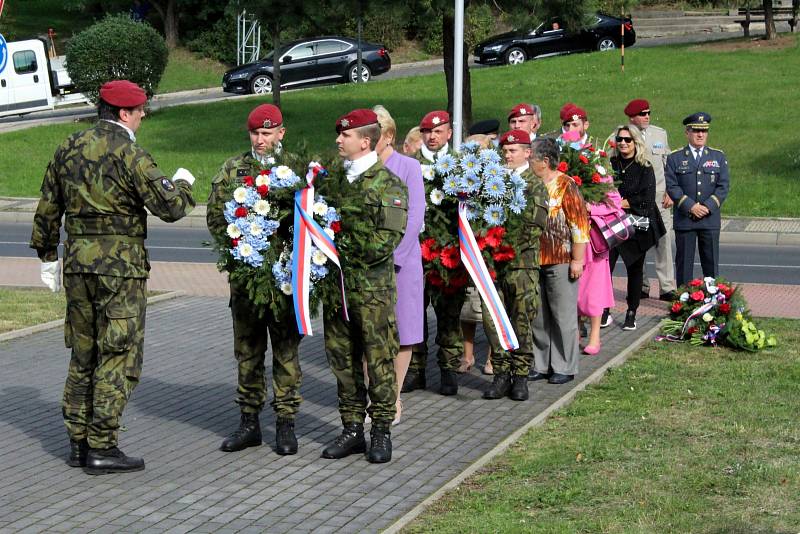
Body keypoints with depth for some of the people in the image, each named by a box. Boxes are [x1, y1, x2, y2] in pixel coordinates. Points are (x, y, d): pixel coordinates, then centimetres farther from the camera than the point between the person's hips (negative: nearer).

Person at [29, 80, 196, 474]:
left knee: (83, 353, 15)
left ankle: (78, 442, 20)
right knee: (118, 356, -1)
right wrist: (182, 183, 6)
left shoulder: (69, 149, 10)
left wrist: (48, 256, 25)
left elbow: (48, 208, 16)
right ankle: (101, 449, -1)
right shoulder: (129, 154, -12)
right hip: (121, 265, -7)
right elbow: (169, 207, -15)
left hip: (78, 262, 7)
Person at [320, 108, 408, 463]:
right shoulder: (333, 182, 12)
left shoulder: (388, 185, -6)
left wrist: (343, 243, -12)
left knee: (379, 360, 1)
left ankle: (381, 431, 10)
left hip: (373, 287, -6)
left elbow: (387, 240, -14)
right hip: (336, 284, 6)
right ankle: (352, 429, 19)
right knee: (343, 360, 10)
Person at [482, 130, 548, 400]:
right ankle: (501, 373, 9)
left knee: (522, 320, 1)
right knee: (491, 317, 0)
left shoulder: (534, 184, 3)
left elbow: (539, 219, -9)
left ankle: (520, 376, 10)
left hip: (522, 261, -3)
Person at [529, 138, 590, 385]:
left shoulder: (565, 186, -8)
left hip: (561, 262, -6)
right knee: (538, 316, 10)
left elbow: (580, 224, -10)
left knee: (563, 316, 2)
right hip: (534, 262, 6)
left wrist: (577, 260, -12)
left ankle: (564, 367, 10)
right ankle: (541, 364, 20)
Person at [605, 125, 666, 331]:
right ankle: (604, 311, -2)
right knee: (605, 267, -11)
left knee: (635, 270, 5)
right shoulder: (610, 165, 5)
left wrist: (621, 203, -12)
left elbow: (646, 199, -9)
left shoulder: (645, 168, 0)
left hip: (637, 227, 0)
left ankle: (631, 314, 14)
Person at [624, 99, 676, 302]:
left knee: (664, 241, -4)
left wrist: (670, 192, 5)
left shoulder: (660, 134, 10)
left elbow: (668, 164, 13)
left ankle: (667, 288, -1)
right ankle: (641, 286, 12)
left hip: (659, 196, 2)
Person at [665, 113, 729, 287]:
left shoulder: (719, 157, 9)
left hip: (710, 219, 1)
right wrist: (690, 206, -15)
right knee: (684, 263, 2)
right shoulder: (674, 158, 5)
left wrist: (707, 207, -11)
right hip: (684, 220, -1)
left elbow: (723, 186, 2)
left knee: (711, 262, 3)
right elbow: (672, 186, -4)